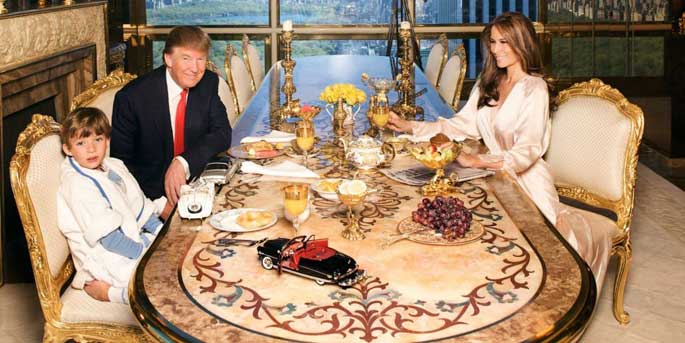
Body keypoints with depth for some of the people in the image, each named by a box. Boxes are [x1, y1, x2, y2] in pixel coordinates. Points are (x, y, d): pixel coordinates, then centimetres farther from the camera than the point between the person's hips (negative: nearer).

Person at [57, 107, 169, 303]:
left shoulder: (114, 166, 8)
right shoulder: (76, 185, -19)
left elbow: (139, 205, 14)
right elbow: (107, 237, -22)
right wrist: (143, 250, -18)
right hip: (109, 262, -9)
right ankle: (111, 292, -8)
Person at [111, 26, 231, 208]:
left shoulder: (209, 83, 0)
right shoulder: (132, 97, -13)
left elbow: (223, 133, -7)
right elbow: (121, 159, -8)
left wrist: (183, 163, -25)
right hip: (152, 196, -5)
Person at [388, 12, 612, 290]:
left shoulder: (534, 89, -11)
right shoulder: (488, 83, 12)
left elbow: (526, 152, -20)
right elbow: (463, 124, 8)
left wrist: (477, 161, -35)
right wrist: (409, 127, -2)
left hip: (525, 179, -7)